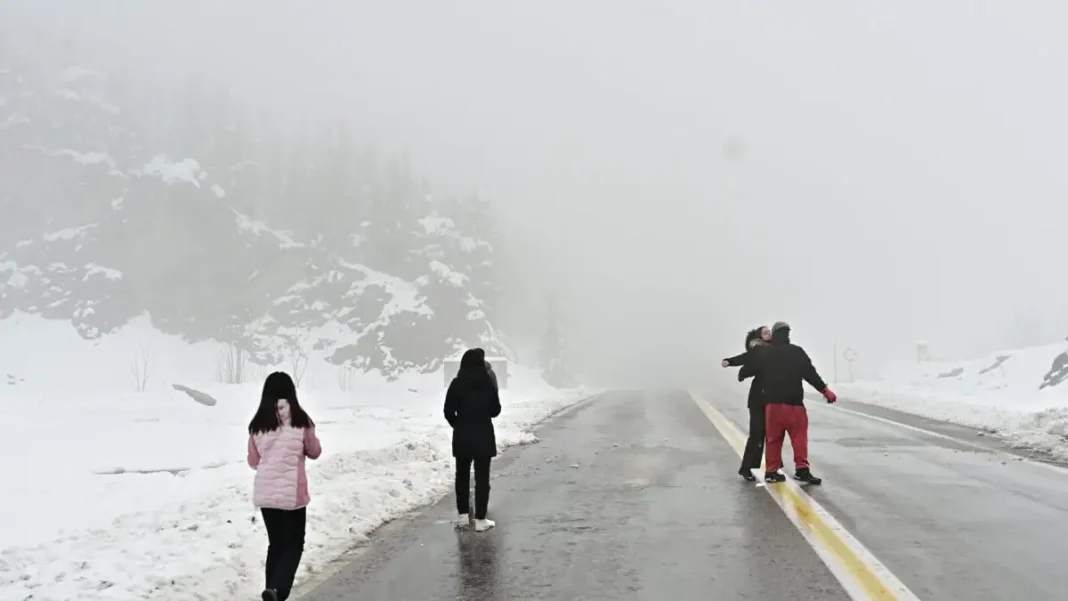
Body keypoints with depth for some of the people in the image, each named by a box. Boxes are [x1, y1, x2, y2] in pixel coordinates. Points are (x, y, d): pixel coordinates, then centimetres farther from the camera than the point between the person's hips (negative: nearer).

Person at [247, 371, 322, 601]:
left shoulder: (257, 425, -3)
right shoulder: (301, 422, -11)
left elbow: (253, 461, 7)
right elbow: (314, 452, 3)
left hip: (265, 493, 3)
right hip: (293, 493, -3)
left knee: (276, 544, 17)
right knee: (294, 544, 10)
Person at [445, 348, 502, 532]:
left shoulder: (457, 384, -7)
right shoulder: (488, 383, -7)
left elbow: (448, 411, -4)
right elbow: (496, 410, 1)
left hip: (462, 436, 1)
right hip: (483, 435, -1)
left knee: (462, 475, 17)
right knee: (482, 478, 4)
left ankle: (463, 515, 21)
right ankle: (480, 519, 4)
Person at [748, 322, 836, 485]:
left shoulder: (763, 354, 6)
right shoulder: (797, 352, -2)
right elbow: (810, 374, -5)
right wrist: (825, 390, 1)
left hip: (772, 402, 3)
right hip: (793, 402, -3)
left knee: (773, 438, 10)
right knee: (799, 436, 2)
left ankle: (771, 471, 10)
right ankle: (802, 469, -5)